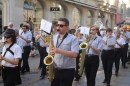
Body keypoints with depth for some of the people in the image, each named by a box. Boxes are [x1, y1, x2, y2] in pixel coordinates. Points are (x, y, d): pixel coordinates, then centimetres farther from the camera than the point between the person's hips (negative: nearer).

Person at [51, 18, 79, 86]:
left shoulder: (73, 39, -9)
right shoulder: (54, 37, 9)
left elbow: (75, 54, -20)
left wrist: (59, 51, -27)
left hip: (67, 71, -5)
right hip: (55, 70, 5)